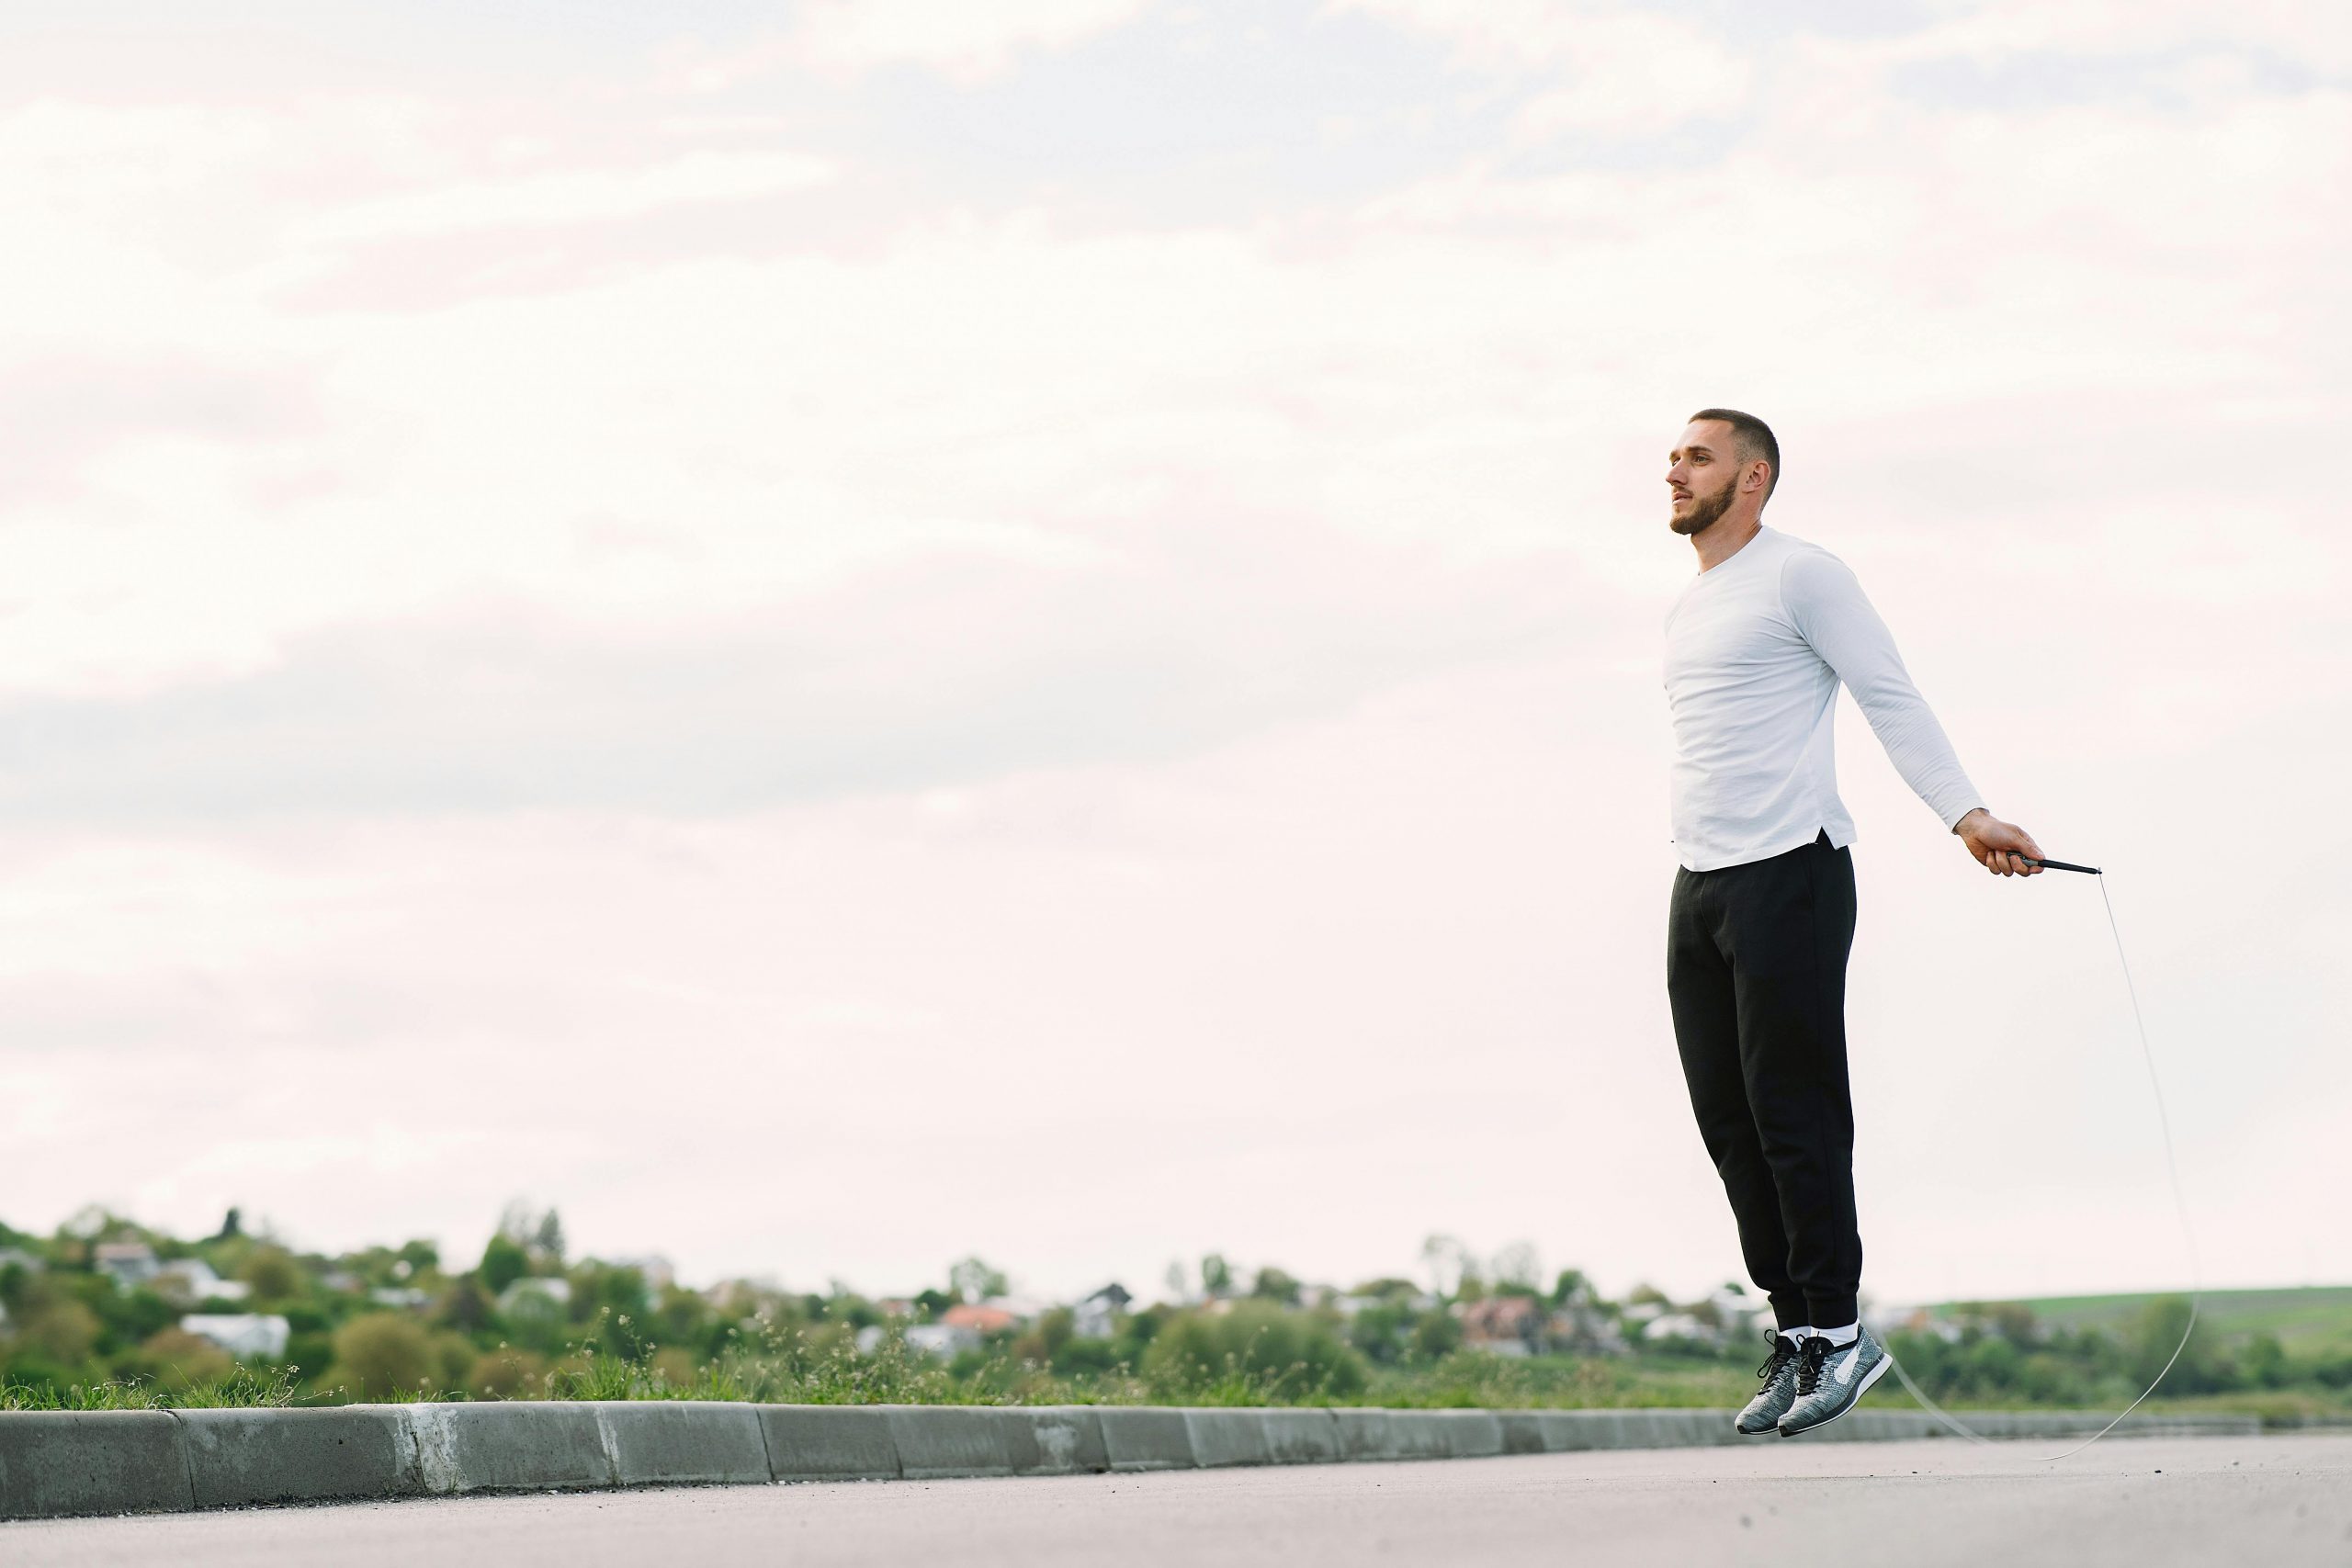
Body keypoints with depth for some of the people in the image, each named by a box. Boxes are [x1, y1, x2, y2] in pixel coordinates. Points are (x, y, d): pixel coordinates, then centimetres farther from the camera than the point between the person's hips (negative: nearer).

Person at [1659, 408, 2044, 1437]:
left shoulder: (1799, 576, -3)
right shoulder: (1689, 608, 21)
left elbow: (1892, 699, -8)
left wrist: (1966, 815, -18)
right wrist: (1695, 859, 18)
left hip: (1788, 876, -8)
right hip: (1698, 885, 8)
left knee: (1793, 1113, -8)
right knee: (1728, 1120, 6)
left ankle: (1838, 1330, 1)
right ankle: (1794, 1327, 13)